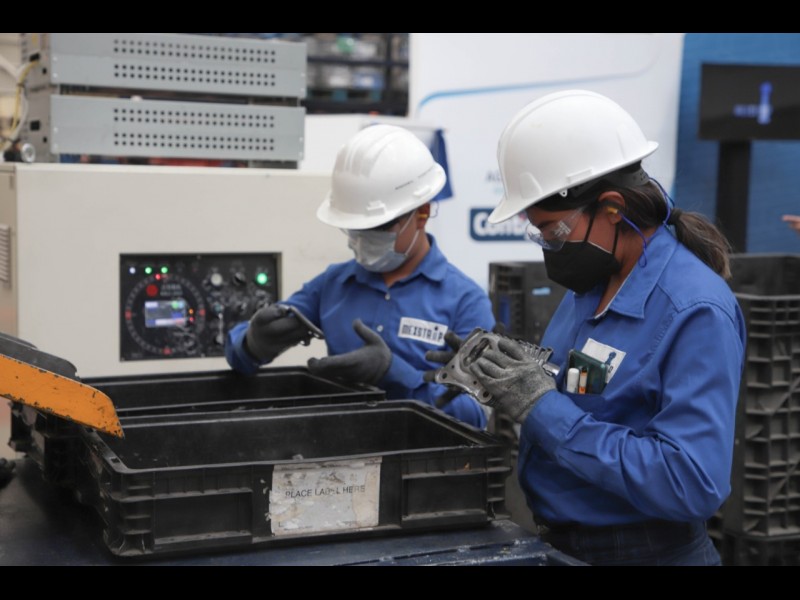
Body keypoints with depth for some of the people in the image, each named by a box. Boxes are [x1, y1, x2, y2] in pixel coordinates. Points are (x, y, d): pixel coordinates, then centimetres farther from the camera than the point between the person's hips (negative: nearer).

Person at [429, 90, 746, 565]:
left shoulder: (696, 313, -22)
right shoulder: (591, 284, 3)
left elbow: (692, 484, -30)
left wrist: (543, 408, -27)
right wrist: (505, 380, -5)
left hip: (643, 551, -8)